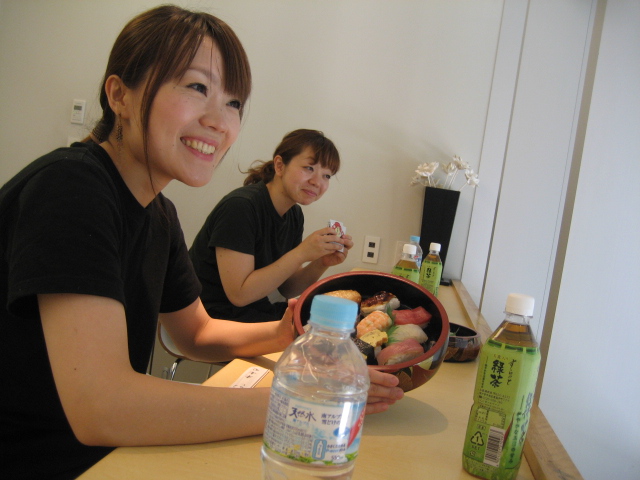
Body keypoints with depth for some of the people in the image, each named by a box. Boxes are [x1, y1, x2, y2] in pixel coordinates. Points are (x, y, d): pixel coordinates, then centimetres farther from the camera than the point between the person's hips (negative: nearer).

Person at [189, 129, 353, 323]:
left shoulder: (294, 215, 4)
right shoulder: (241, 206, -20)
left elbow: (287, 289, 7)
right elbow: (239, 294, -22)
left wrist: (322, 263, -11)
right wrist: (301, 254, -25)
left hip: (257, 312, 8)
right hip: (216, 319, -7)